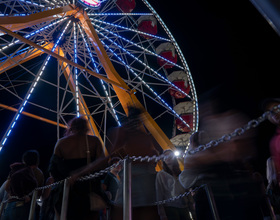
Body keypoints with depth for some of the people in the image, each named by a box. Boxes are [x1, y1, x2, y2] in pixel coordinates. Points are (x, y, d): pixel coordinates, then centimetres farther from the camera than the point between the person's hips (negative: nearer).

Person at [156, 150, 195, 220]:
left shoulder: (181, 174, 14)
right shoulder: (161, 174, 3)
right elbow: (159, 194, -2)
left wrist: (192, 208, 6)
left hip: (184, 208, 4)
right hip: (170, 207, -3)